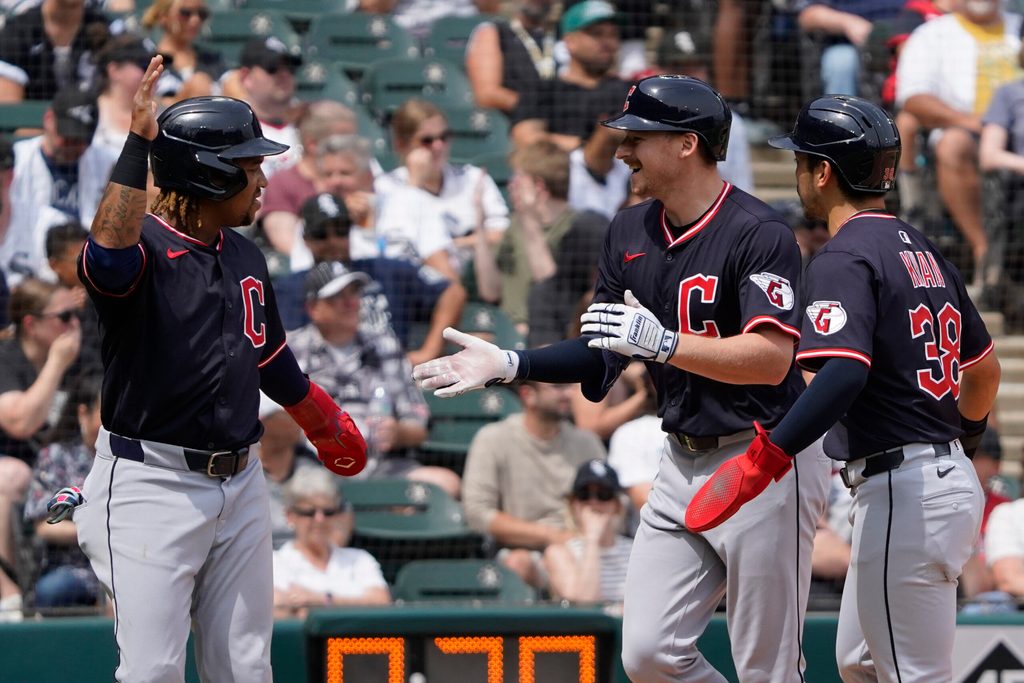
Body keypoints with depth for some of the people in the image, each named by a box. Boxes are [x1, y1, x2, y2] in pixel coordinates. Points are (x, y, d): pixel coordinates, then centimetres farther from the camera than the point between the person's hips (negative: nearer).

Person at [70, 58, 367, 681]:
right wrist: (138, 146, -42)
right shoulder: (144, 246, -12)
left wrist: (325, 423, 41)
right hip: (153, 487, -7)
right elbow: (108, 256, -39)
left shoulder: (245, 258, 12)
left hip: (240, 485, 7)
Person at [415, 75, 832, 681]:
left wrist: (664, 342, -32)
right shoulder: (631, 233, 10)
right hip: (683, 463, 8)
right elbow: (601, 355, 15)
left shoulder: (758, 233, -15)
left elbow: (770, 358, -26)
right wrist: (508, 365, 2)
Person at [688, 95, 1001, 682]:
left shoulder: (845, 259, -14)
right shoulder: (923, 252, 16)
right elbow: (985, 369, 24)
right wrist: (963, 443, 40)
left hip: (902, 494, -10)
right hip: (949, 475, 10)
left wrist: (766, 459, -36)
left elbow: (843, 373, -30)